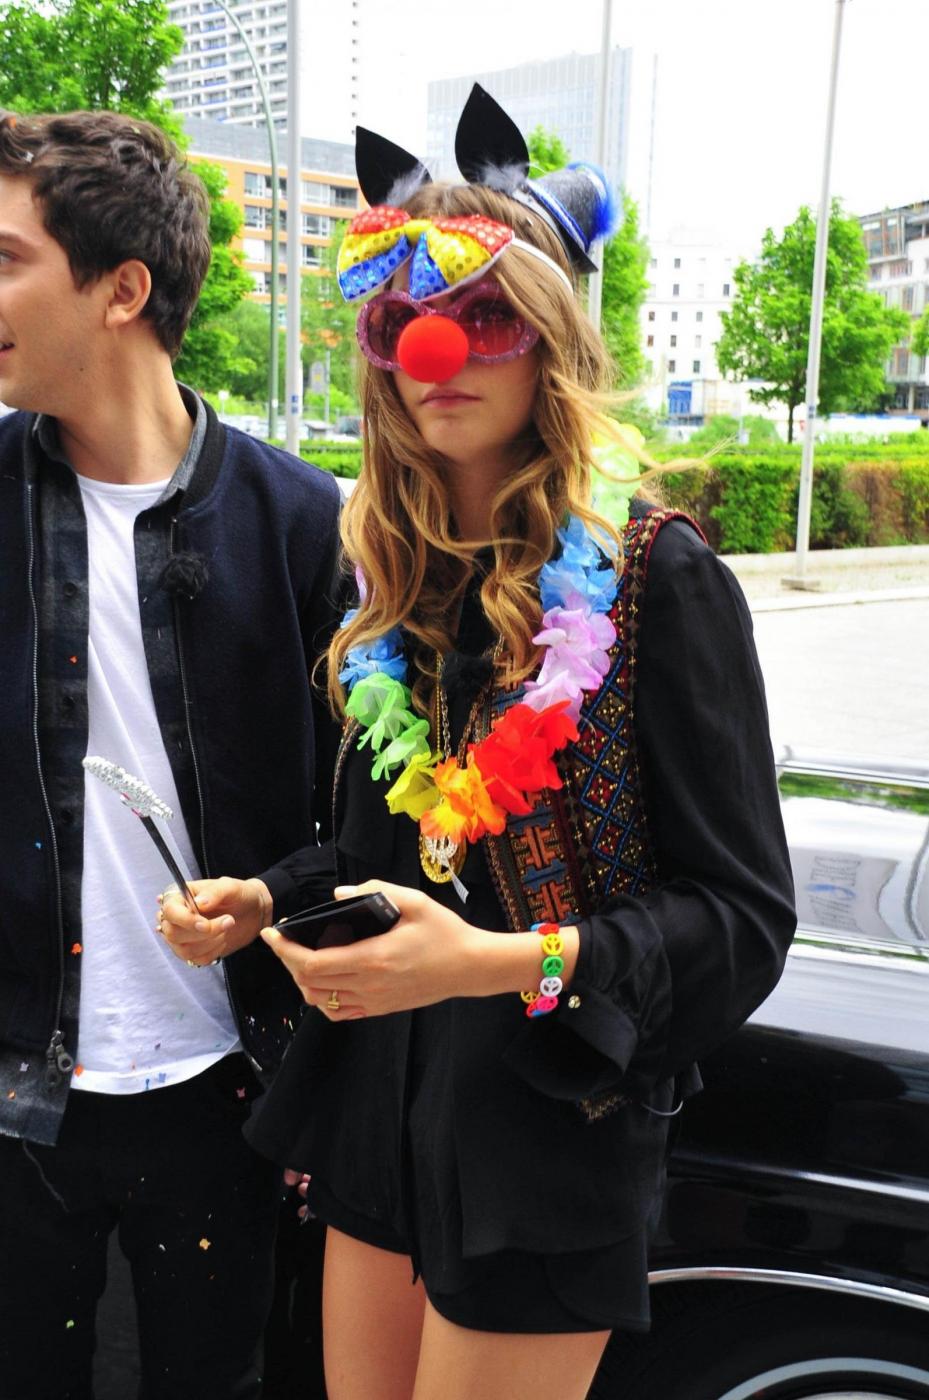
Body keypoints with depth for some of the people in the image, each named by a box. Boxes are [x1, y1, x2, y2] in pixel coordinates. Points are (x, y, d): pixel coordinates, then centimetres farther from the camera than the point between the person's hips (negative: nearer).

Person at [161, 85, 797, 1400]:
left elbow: (740, 915, -14)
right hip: (377, 1099, 6)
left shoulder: (653, 577, -13)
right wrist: (261, 899, -2)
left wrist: (498, 964, -27)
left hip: (547, 1129, -6)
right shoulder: (392, 577, 6)